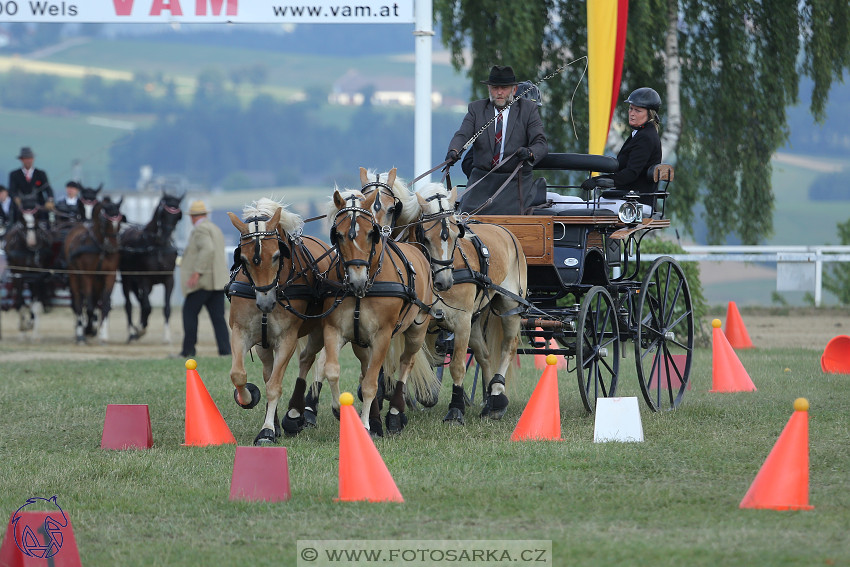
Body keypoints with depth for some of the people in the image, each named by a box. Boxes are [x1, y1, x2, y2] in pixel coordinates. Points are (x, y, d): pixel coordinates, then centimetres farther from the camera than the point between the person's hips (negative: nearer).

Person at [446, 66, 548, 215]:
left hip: (515, 184, -2)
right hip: (481, 183, 2)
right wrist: (454, 151, -28)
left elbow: (541, 143, -4)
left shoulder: (528, 109, 5)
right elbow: (462, 135, -4)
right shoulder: (476, 108, 9)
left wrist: (530, 153, -28)